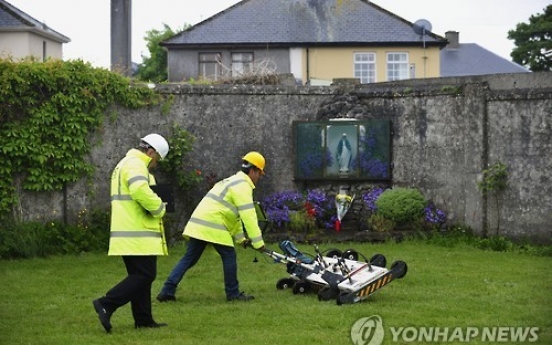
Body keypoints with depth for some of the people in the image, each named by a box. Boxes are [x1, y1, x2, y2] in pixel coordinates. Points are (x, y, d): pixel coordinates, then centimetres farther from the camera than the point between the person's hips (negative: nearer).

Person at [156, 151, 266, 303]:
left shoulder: (233, 182, 26)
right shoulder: (243, 185, -7)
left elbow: (235, 214, 29)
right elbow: (248, 216, -14)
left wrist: (240, 237, 27)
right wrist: (258, 242, -12)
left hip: (198, 224, 9)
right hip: (213, 226, -9)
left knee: (189, 258, 8)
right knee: (229, 256, 2)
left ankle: (167, 291, 4)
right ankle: (233, 294, 9)